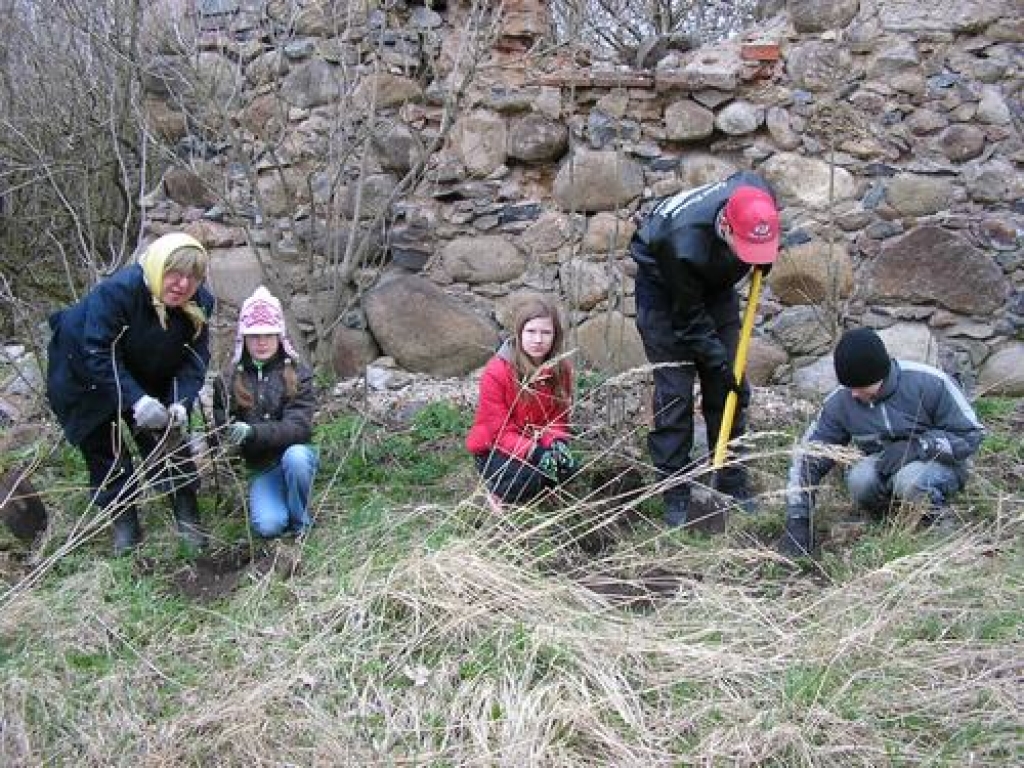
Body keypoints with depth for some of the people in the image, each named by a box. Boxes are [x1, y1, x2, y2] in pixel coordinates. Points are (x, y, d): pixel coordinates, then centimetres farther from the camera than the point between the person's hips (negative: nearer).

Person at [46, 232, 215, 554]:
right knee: (103, 448, 2)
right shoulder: (117, 290, -37)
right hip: (87, 378, -4)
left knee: (166, 437, 0)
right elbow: (98, 354, -37)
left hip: (148, 380, 4)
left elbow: (194, 359, -18)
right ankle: (124, 522, 14)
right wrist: (135, 400, -46)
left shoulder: (201, 303, -20)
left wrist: (181, 403, -34)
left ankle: (187, 514, 9)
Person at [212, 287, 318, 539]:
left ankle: (300, 523, -10)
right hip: (260, 467, 1)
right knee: (268, 527, -24)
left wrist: (252, 432, -33)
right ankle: (270, 500, 13)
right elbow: (221, 428, 5)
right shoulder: (229, 381, 0)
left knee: (295, 456, -36)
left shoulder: (298, 374, -8)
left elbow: (299, 427, -19)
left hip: (296, 455, -1)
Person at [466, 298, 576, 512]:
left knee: (567, 467, -24)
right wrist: (534, 452, -36)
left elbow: (559, 418, 0)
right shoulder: (496, 371, -22)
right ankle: (497, 491, 2)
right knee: (527, 477, -32)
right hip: (495, 448, -5)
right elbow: (500, 430, -21)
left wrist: (558, 443, -23)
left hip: (538, 443, 5)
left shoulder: (560, 368, -8)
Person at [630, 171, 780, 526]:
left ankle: (733, 483, 16)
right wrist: (718, 363, -21)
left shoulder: (760, 195, -28)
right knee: (674, 392, -8)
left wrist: (763, 251, -6)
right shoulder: (683, 243, -42)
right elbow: (688, 319, -27)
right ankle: (674, 494, 1)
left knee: (728, 389, 5)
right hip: (664, 291, -5)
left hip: (714, 283, 6)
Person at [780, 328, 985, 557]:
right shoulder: (840, 403, -13)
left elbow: (971, 435, -14)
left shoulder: (929, 382, -22)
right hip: (884, 469, 3)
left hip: (939, 463, -3)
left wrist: (917, 446, -29)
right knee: (859, 480, -31)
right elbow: (808, 457, -9)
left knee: (910, 479, -36)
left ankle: (938, 518, -6)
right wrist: (796, 520, -16)